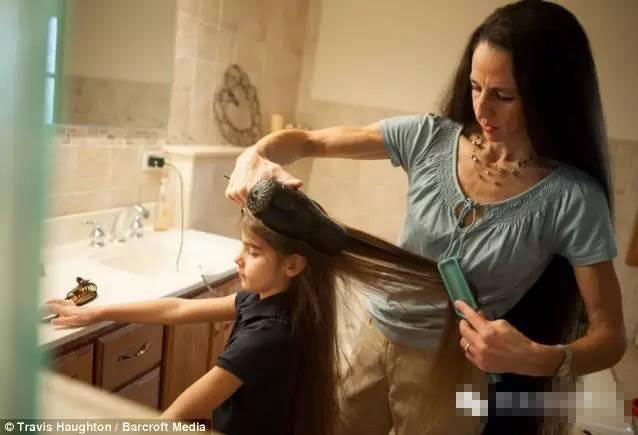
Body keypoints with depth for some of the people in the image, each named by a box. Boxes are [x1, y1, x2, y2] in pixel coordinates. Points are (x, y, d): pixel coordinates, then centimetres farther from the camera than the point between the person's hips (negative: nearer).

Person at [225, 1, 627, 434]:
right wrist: (254, 157, -26)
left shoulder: (572, 198, -19)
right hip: (377, 338, 4)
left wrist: (538, 359, -35)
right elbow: (306, 142, -5)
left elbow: (611, 335, -14)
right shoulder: (429, 138, -11)